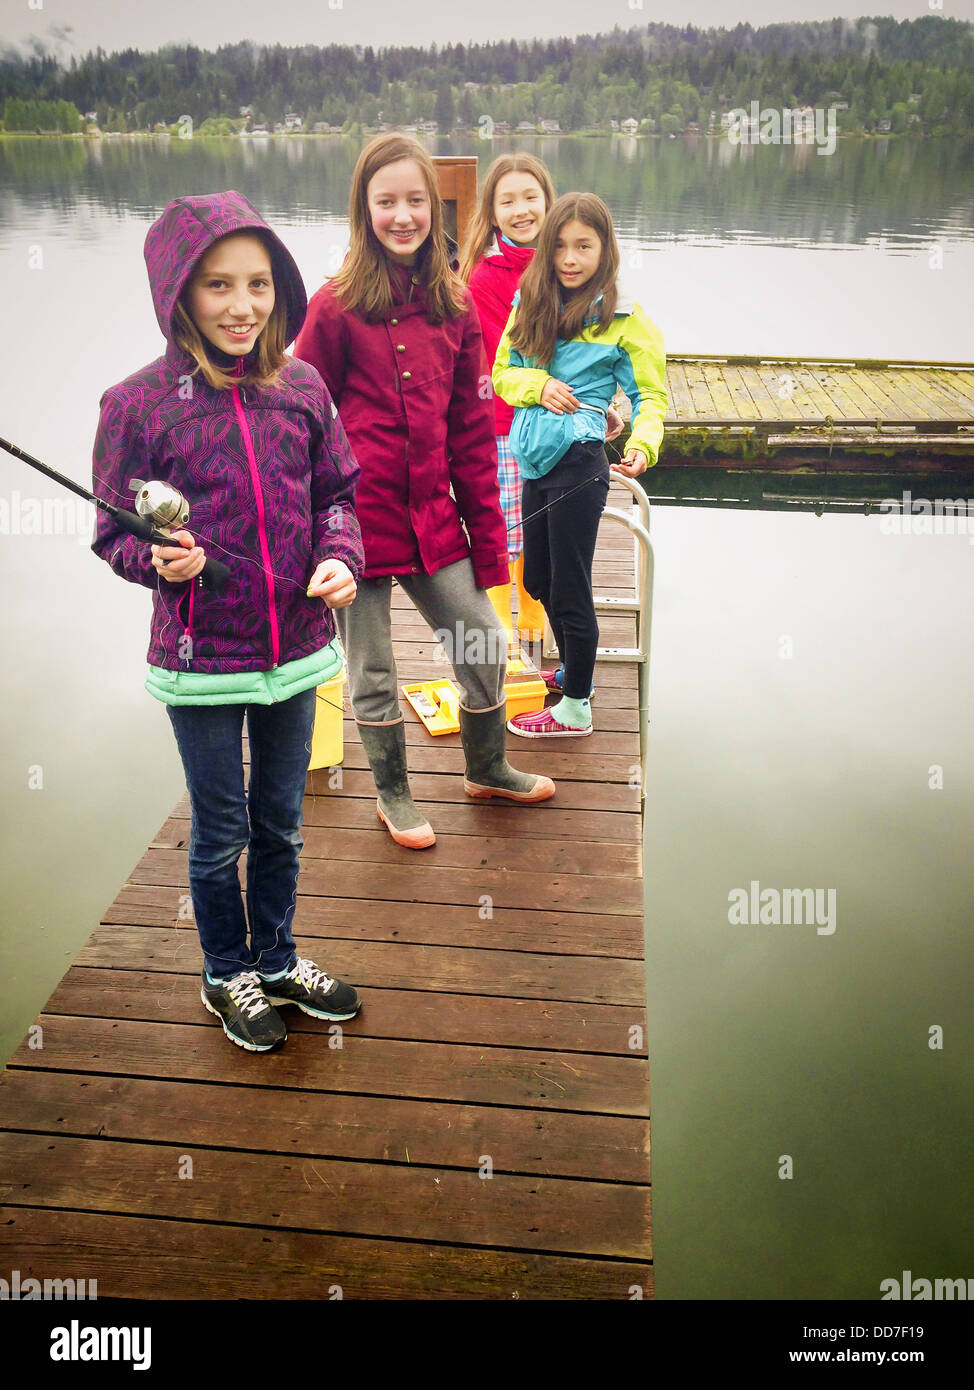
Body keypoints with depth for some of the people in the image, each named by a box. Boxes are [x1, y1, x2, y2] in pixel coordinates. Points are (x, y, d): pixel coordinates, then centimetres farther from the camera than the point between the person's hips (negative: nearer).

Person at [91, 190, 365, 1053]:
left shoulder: (301, 389, -2)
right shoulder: (137, 405, -11)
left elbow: (337, 491, 9)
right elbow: (115, 532, -5)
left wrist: (340, 557, -10)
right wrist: (160, 559, -25)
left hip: (296, 649, 3)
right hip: (201, 660, -3)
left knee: (280, 822, 19)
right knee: (222, 832, 13)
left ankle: (277, 959, 43)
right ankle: (227, 974, 39)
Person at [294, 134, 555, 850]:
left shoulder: (456, 304, 6)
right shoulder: (337, 305, -6)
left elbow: (472, 429, 7)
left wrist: (488, 534, 6)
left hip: (432, 514, 4)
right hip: (357, 515, -4)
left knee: (486, 646, 10)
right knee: (372, 669, 9)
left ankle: (487, 769, 37)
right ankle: (394, 794, 32)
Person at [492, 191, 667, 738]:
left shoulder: (624, 319, -5)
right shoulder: (532, 305, 9)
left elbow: (650, 394, -4)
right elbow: (503, 371, 11)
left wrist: (643, 444, -24)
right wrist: (538, 386, -10)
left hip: (579, 462, -6)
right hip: (535, 460, 7)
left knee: (569, 587, 0)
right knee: (538, 580, 18)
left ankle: (576, 709, 15)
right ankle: (572, 669, 41)